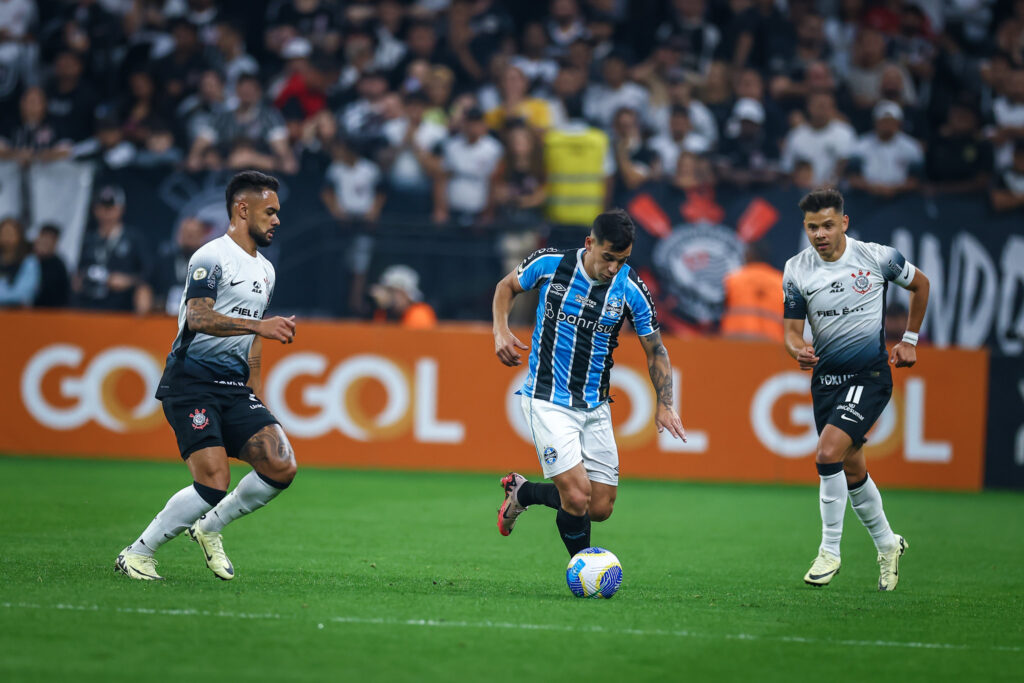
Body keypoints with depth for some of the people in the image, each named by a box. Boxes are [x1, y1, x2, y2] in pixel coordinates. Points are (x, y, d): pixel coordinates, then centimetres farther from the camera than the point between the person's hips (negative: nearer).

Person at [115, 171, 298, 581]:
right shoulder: (212, 257, -7)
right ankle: (137, 554, -3)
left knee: (281, 467, -10)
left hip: (234, 388, 8)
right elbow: (198, 318, -23)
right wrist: (259, 325, -32)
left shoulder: (265, 270, 20)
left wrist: (255, 392, 24)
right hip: (192, 382, -8)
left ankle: (209, 527, 12)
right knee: (214, 482, -20)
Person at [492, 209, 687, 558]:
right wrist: (501, 329, -8)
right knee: (577, 497, -17)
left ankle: (522, 492, 31)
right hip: (547, 401, -4)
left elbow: (655, 350, 3)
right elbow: (507, 286, 10)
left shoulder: (632, 289, -8)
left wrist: (665, 403, -9)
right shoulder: (549, 264, -11)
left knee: (600, 509, 5)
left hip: (595, 407, 4)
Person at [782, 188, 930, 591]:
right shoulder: (796, 271, -3)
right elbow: (792, 329, 1)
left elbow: (920, 284, 10)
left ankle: (830, 550, -11)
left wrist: (909, 340, 10)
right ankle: (887, 544, 35)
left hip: (869, 375, -4)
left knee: (828, 452, -22)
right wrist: (798, 350, -23)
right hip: (825, 377, 4)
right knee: (851, 470, 11)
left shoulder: (877, 258, -10)